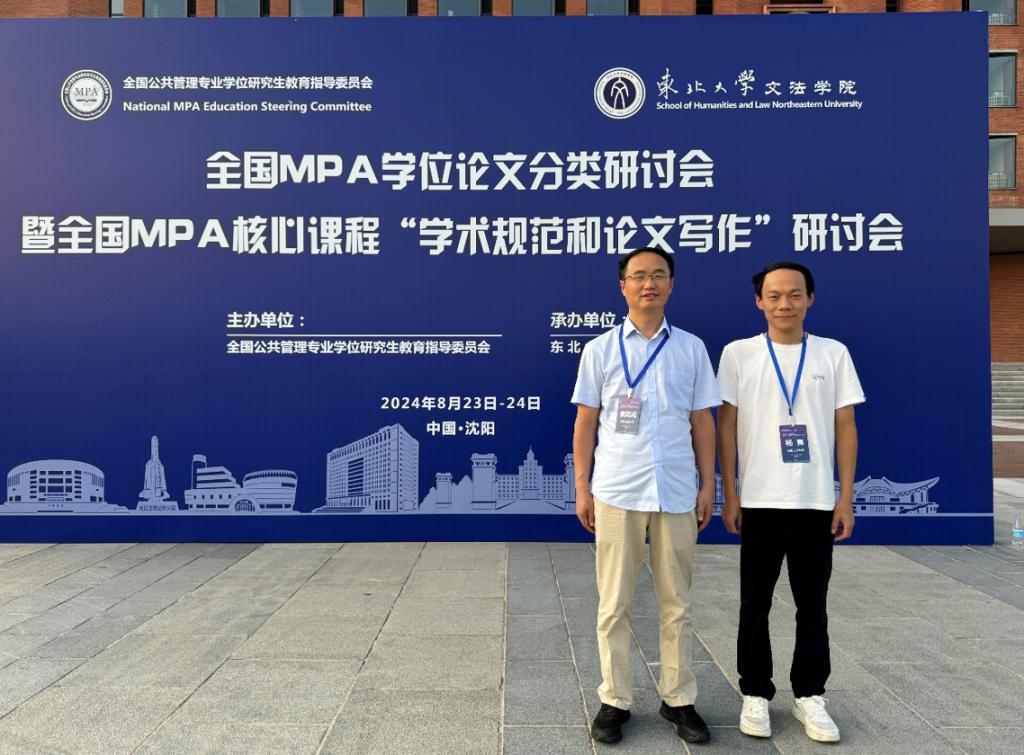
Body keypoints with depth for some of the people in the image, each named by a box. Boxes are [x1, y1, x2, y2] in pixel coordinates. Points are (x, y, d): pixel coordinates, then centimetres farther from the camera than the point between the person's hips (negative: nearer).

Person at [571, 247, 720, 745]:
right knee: (614, 605, 7)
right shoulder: (600, 349, 3)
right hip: (616, 493, -1)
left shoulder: (691, 349, 7)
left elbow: (703, 422, 9)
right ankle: (614, 700, 20)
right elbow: (585, 424, 4)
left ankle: (678, 698, 25)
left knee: (676, 605, 11)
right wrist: (582, 488, 0)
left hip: (677, 493, 1)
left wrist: (707, 485, 6)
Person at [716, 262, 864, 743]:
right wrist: (729, 496, -3)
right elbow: (726, 427, 0)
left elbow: (845, 429, 5)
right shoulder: (738, 353, 0)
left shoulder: (834, 354, 3)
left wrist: (846, 499, 0)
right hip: (759, 501, -1)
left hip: (817, 502, 1)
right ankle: (756, 694, 22)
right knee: (755, 604, 8)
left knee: (812, 605, 11)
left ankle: (809, 695, 26)